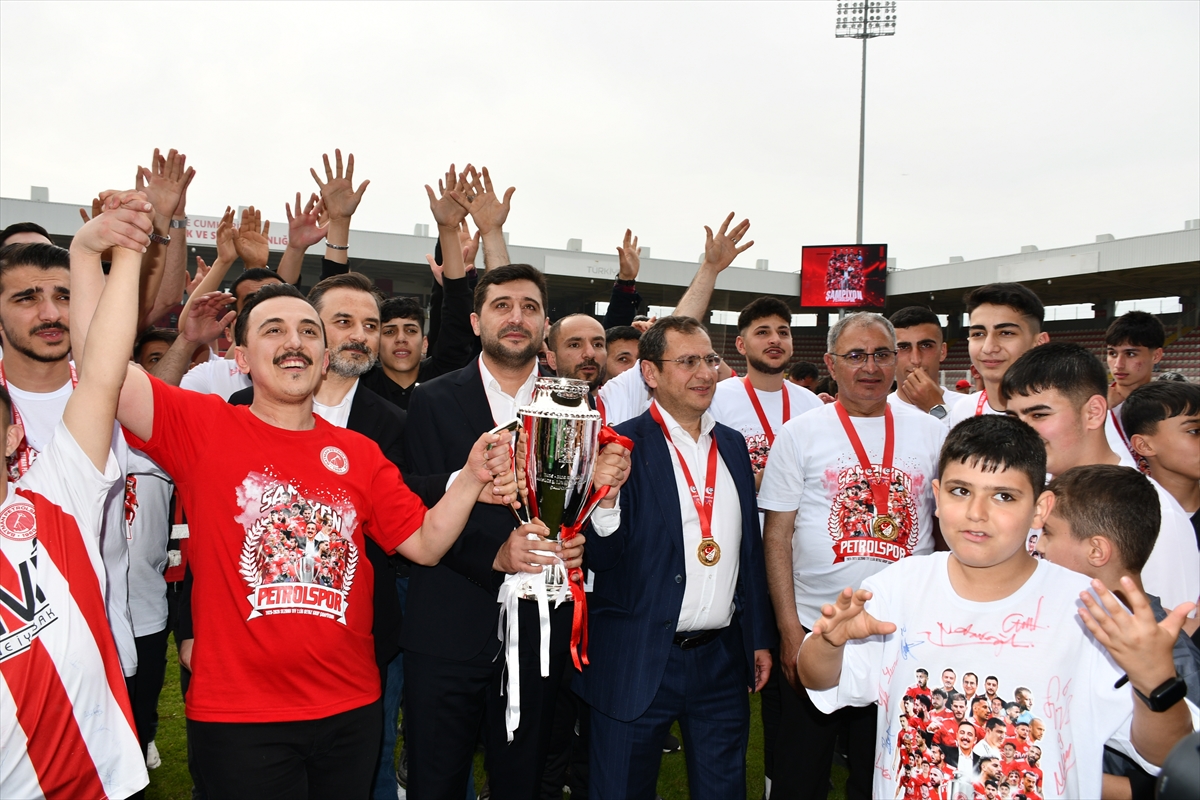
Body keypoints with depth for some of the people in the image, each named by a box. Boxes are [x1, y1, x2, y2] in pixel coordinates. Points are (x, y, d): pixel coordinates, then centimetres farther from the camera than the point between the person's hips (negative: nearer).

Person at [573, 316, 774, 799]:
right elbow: (600, 559, -18)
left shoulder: (732, 445, 7)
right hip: (639, 663, -5)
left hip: (723, 661, 5)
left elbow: (750, 548, 12)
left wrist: (761, 638, 13)